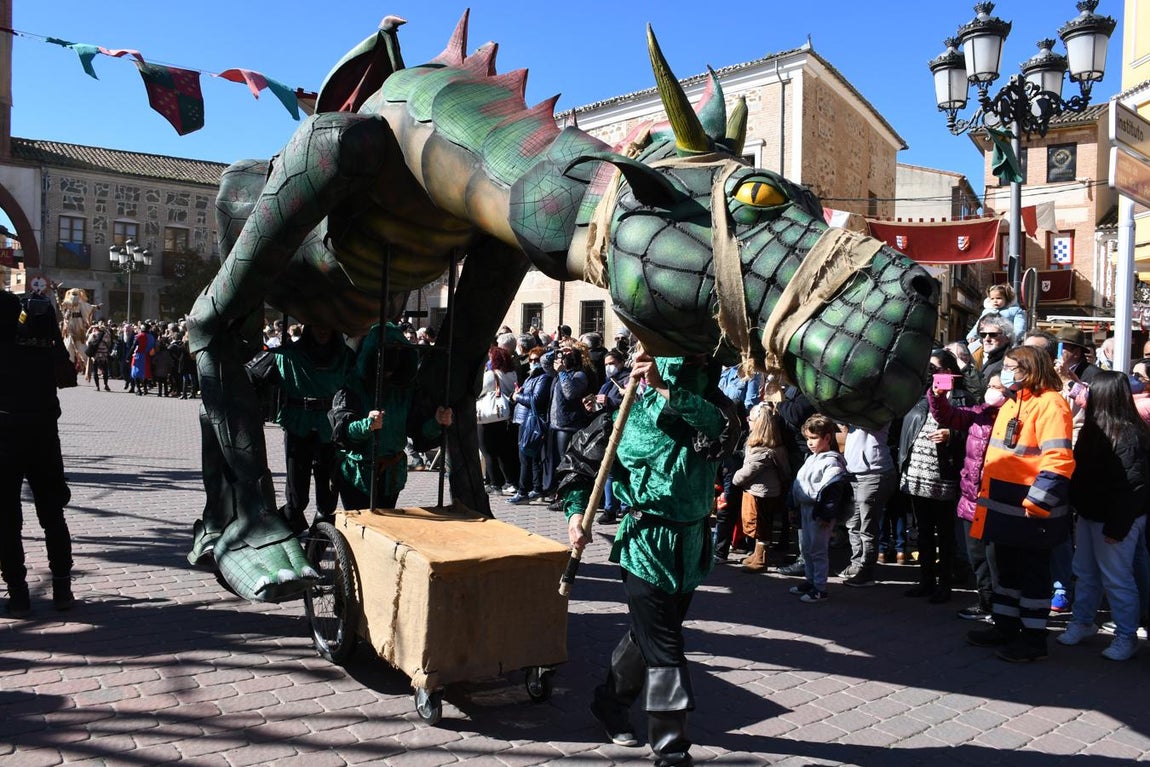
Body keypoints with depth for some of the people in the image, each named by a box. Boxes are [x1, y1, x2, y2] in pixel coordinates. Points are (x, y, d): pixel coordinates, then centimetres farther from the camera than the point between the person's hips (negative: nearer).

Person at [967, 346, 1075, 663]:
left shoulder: (1049, 404, -16)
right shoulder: (1012, 403, 14)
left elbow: (1058, 461, -24)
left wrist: (1036, 503, -25)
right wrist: (987, 491, 19)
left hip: (1030, 509, -9)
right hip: (1004, 506, 9)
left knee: (1033, 573, 4)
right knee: (1007, 568, 18)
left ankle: (1033, 638, 16)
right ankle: (1005, 627, 31)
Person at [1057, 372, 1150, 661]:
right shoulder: (1095, 428, 9)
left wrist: (1117, 526, -21)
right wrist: (1079, 506, 11)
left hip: (1114, 519, -9)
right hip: (1090, 513, 9)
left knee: (1116, 578, 1)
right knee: (1085, 572, 17)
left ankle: (1126, 636, 15)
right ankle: (1082, 622, 31)